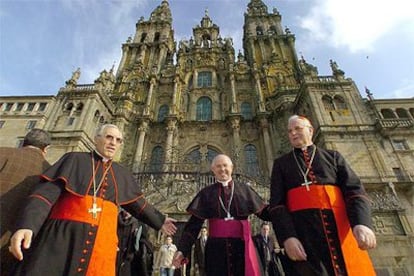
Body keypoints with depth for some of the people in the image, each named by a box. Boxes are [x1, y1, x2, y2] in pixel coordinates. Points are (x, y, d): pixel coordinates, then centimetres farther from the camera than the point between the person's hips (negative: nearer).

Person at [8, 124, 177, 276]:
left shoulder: (122, 174, 14)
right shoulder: (74, 159, 4)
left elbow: (138, 204, 21)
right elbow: (46, 192, -8)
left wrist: (159, 221, 26)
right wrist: (26, 226, -24)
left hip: (101, 243, 3)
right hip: (62, 238, -3)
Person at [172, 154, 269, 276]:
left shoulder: (244, 189, 6)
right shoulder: (206, 193, 4)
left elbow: (263, 212, 4)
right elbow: (194, 222, 1)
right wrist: (182, 249, -8)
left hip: (241, 245, 1)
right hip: (216, 247, 0)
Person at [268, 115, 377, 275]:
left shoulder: (333, 156, 15)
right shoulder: (281, 164, 12)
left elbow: (355, 190, 3)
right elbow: (276, 203, 1)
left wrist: (362, 223, -17)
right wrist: (287, 236, -14)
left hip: (340, 231, 2)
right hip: (303, 236, -1)